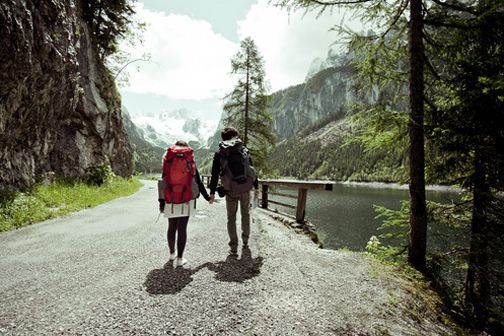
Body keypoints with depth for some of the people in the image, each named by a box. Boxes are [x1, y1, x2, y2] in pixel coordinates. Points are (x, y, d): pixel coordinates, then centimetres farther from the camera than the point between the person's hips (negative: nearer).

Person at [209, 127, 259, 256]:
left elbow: (215, 174, 0)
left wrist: (212, 192, 5)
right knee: (245, 214, 21)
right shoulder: (244, 150, 6)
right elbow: (252, 170, 7)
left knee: (231, 218, 10)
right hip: (246, 189, 2)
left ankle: (233, 247, 11)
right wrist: (256, 187, 14)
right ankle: (245, 241, 31)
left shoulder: (219, 153, 2)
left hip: (230, 191, -1)